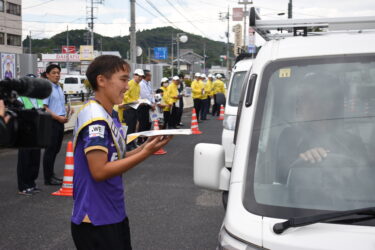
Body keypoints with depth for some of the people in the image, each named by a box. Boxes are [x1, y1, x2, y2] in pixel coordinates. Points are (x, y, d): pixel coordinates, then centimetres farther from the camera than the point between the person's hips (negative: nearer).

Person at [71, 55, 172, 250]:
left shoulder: (110, 117, 9)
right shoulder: (95, 118, -20)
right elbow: (99, 171, -24)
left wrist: (145, 147, -2)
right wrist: (145, 153, -22)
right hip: (96, 221, -9)